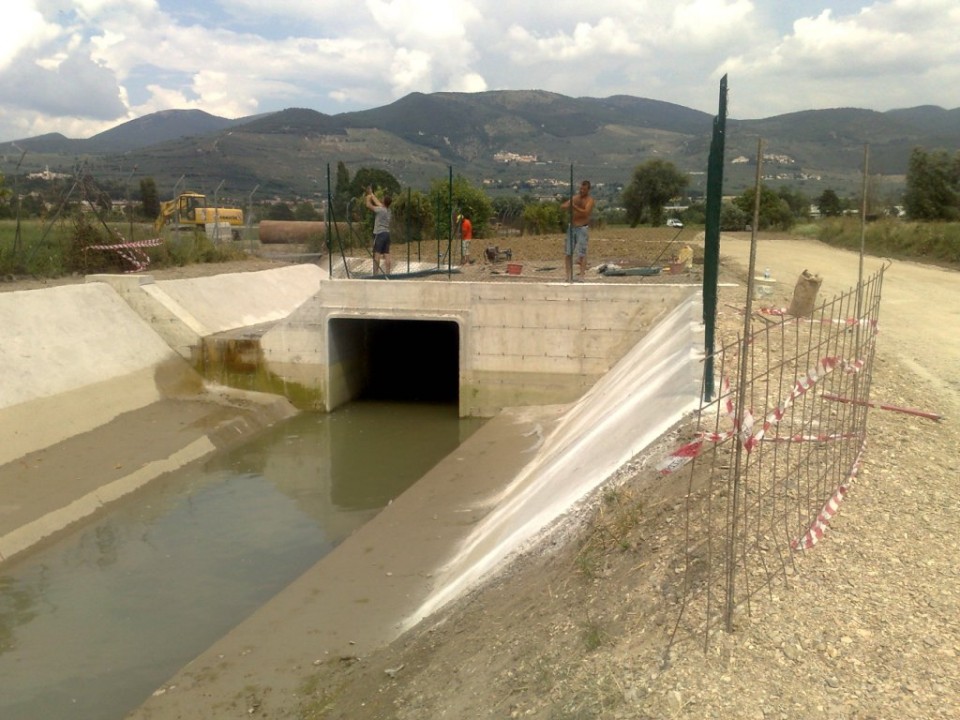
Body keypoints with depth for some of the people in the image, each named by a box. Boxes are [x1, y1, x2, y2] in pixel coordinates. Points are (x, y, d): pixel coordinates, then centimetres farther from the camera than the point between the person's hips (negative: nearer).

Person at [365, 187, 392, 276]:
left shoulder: (380, 210, -11)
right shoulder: (388, 210, 10)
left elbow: (369, 205, -4)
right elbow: (377, 202, 25)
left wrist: (368, 196, 13)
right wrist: (371, 194, 34)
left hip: (379, 234, -7)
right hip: (387, 234, 7)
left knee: (377, 254, -8)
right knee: (386, 255, 3)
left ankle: (375, 274, -11)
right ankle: (387, 274, 1)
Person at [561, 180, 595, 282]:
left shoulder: (589, 200, -5)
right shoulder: (575, 198, 10)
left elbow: (586, 212, -21)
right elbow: (563, 206, 4)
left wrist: (574, 206, -33)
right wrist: (568, 204, -19)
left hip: (582, 228, -5)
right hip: (572, 227, 5)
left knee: (581, 253, -9)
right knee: (568, 253, 2)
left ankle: (582, 276, -10)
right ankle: (569, 275, 6)